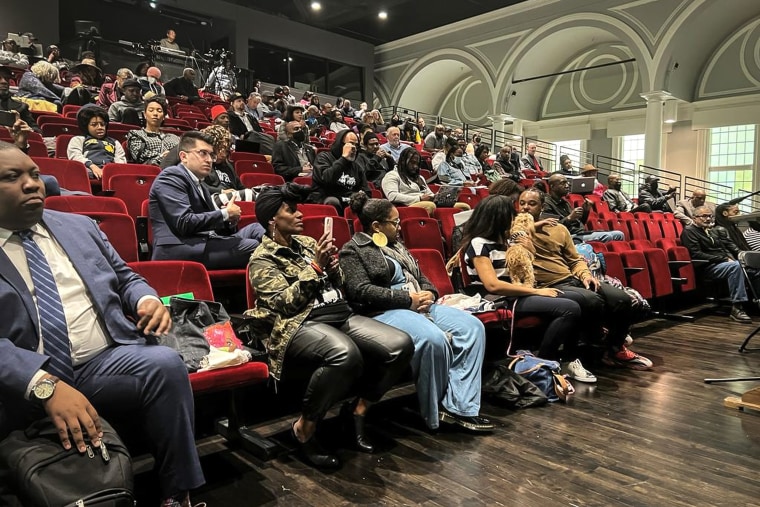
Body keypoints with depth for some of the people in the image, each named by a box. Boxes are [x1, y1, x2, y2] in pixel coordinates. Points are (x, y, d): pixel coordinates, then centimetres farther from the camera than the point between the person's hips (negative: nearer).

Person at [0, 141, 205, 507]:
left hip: (106, 361, 4)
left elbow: (125, 279, 23)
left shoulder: (80, 226, 18)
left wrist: (147, 300, -2)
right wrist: (45, 384, -27)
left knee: (165, 363, -29)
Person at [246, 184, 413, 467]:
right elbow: (286, 302, -12)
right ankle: (304, 429, -15)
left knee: (401, 345, -16)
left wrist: (332, 267, 1)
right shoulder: (262, 259, 1)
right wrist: (315, 267, -14)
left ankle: (357, 410, 4)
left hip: (341, 317, 7)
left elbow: (341, 287, 22)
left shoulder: (307, 242, 19)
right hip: (300, 326, -7)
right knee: (346, 355, -39)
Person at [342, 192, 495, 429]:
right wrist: (408, 299, -15)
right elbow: (360, 291, -13)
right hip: (385, 312, -8)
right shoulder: (353, 250, 0)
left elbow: (420, 277, 26)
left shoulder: (396, 245, 24)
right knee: (434, 339, -35)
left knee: (472, 326, -14)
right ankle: (436, 412, -11)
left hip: (419, 305, 8)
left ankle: (458, 406, -19)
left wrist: (429, 293, 1)